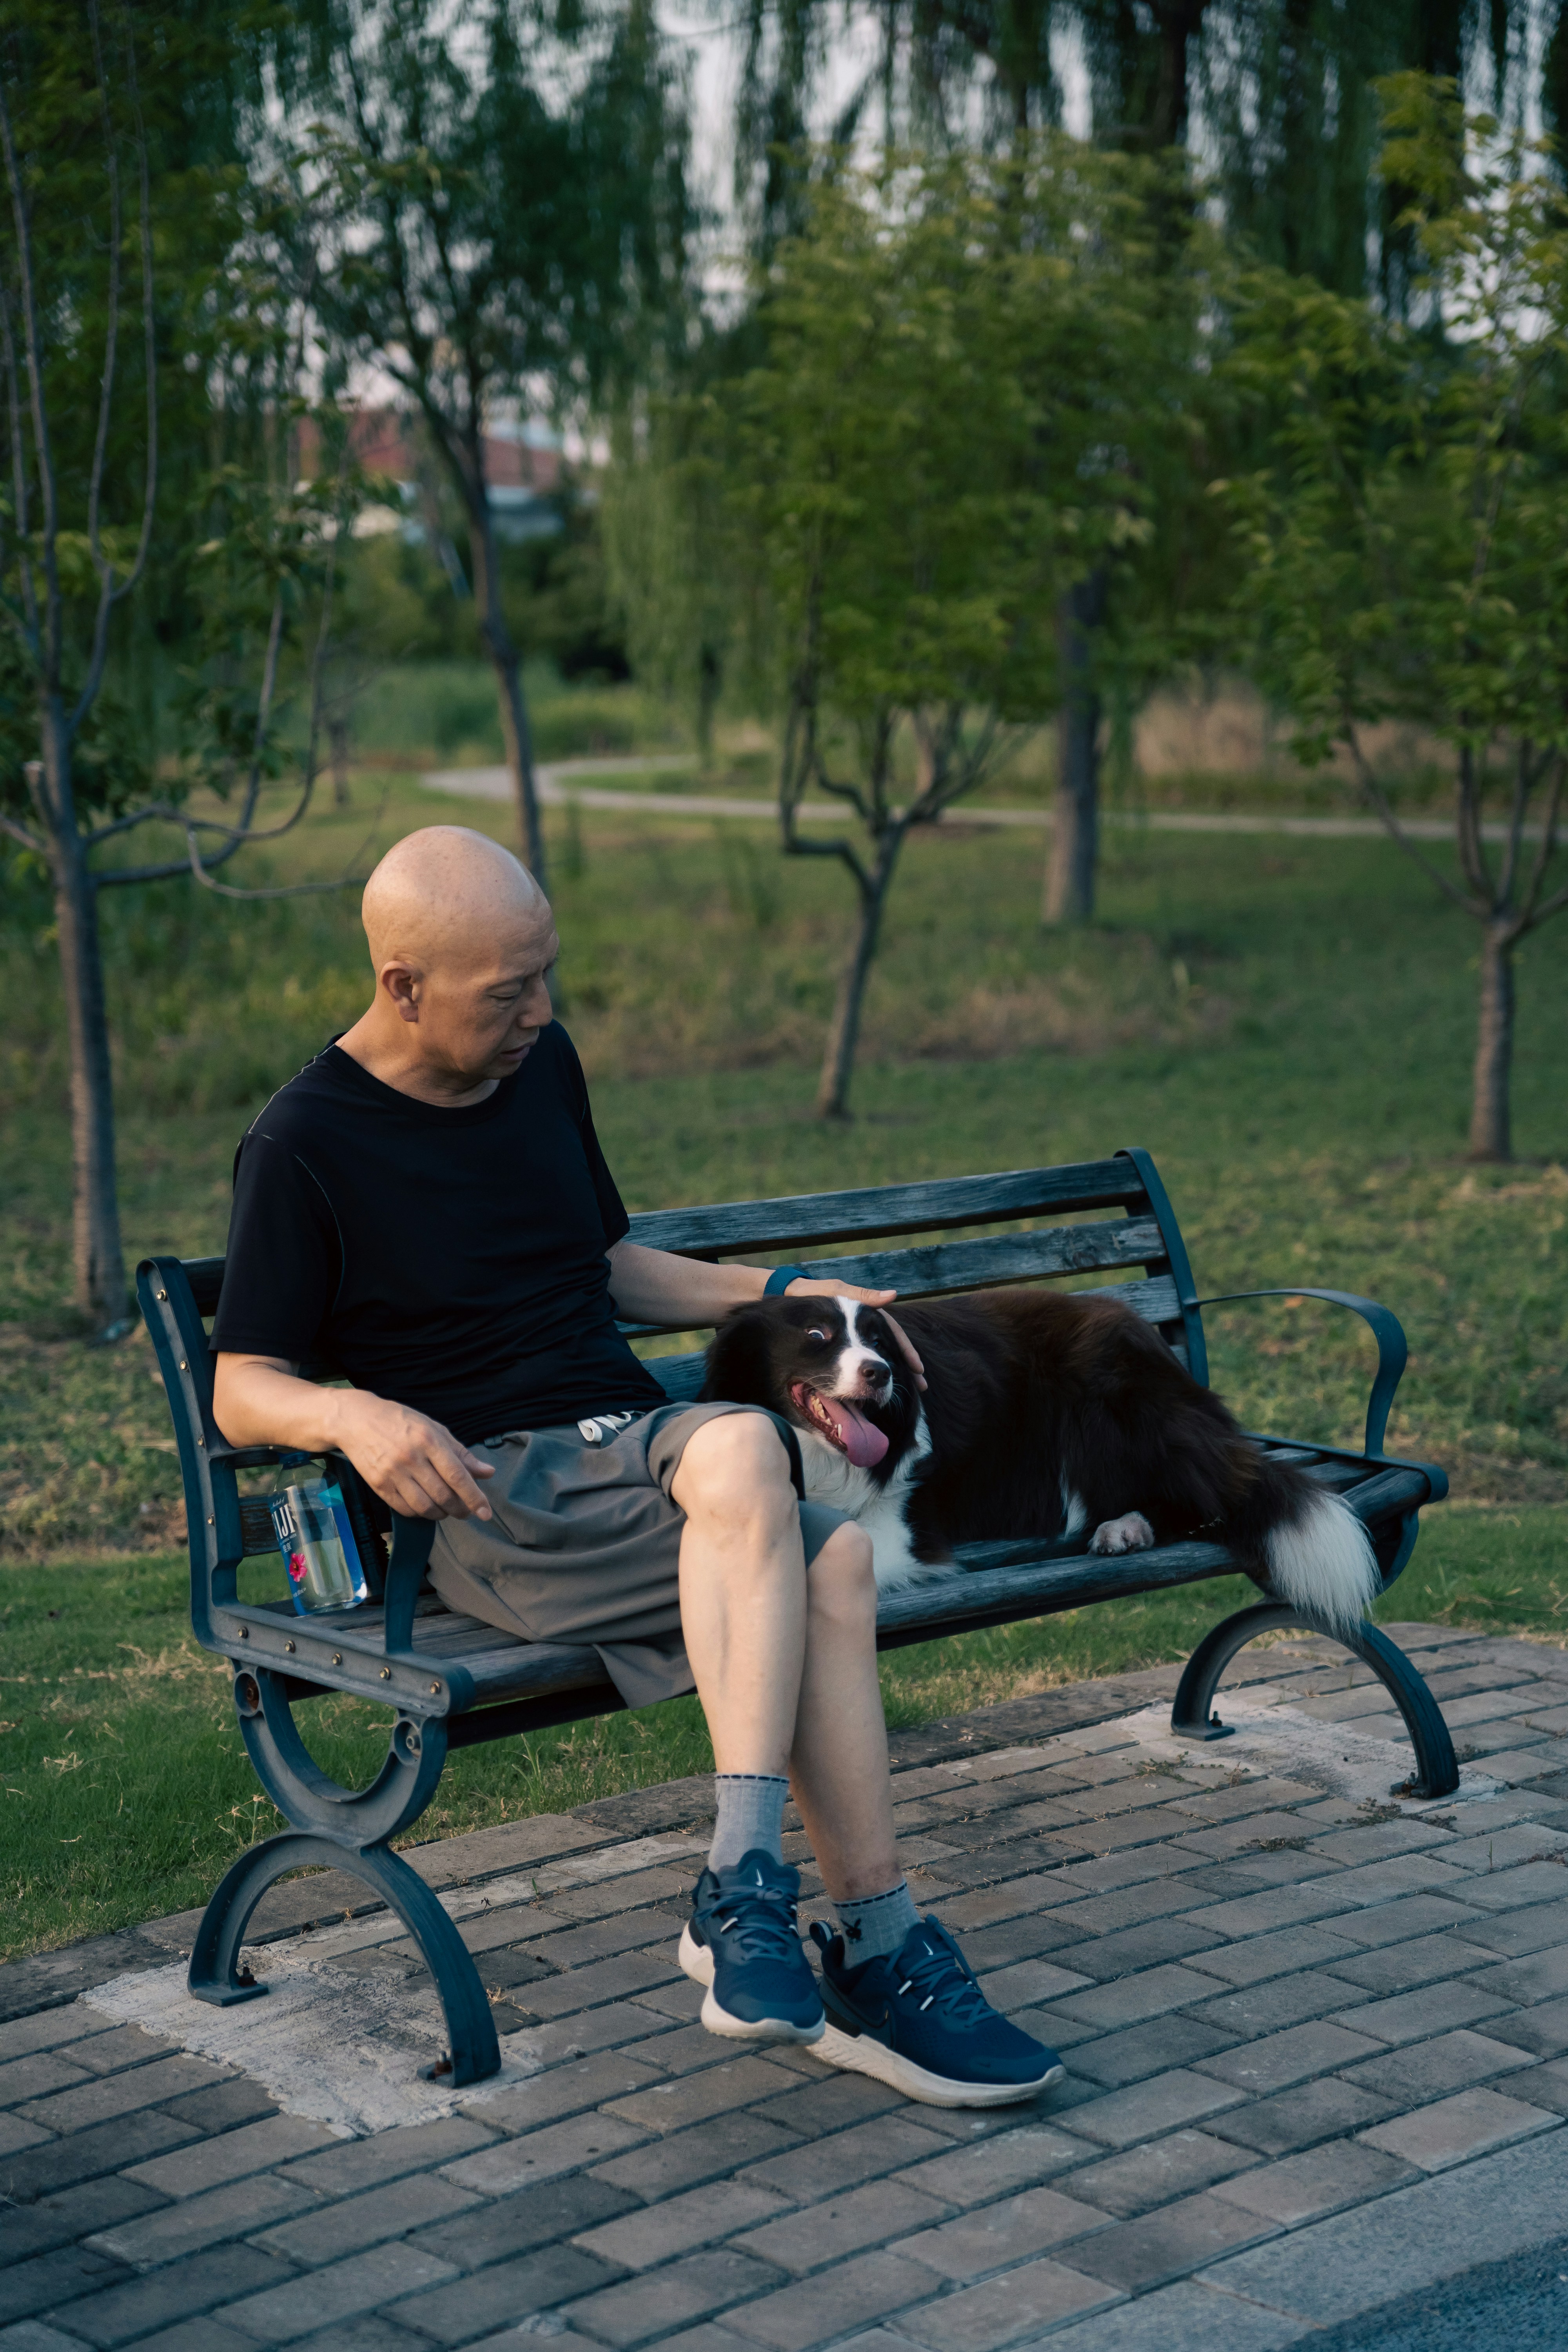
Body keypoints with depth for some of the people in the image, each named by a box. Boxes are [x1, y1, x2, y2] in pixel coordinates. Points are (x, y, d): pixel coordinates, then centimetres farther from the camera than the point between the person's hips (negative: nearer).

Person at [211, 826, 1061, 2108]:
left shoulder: (542, 1066, 16)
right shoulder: (305, 1147, -4)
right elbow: (243, 1391, -4)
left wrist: (784, 1292, 18)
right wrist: (355, 1416, -25)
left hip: (629, 1446, 7)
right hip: (485, 1492, -6)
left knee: (832, 1559, -27)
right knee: (744, 1449, -35)